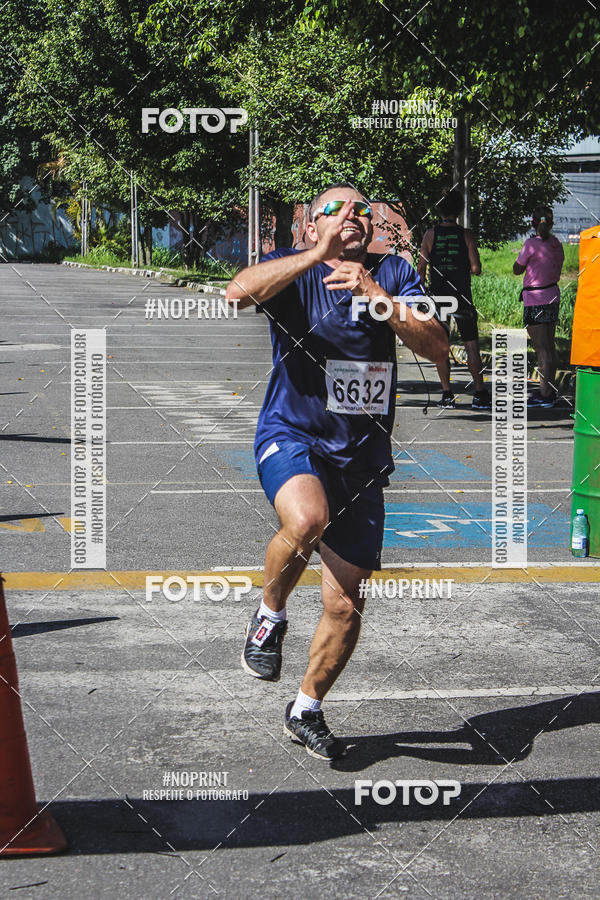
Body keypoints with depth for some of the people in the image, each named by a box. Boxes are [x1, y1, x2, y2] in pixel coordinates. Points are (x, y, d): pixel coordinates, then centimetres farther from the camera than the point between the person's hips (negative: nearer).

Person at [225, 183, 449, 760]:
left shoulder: (393, 274, 5)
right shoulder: (293, 269, -3)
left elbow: (437, 347, -9)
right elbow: (239, 292, -25)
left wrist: (376, 295, -21)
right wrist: (319, 255, -28)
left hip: (362, 454, 4)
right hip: (291, 437, -3)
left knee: (346, 608, 6)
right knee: (306, 519, -38)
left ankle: (306, 713, 31)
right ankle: (270, 615, -8)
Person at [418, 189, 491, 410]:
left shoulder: (431, 234, -2)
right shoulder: (466, 235, -3)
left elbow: (421, 269, -1)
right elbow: (476, 269, -7)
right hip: (462, 296, 0)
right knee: (471, 345, 4)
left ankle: (447, 394, 3)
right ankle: (480, 394, 2)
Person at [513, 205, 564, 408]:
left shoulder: (532, 243, -15)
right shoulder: (557, 244, 5)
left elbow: (517, 269, -4)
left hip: (535, 300, -7)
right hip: (553, 295, 7)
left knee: (542, 349, -6)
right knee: (549, 347, 13)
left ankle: (545, 395, -6)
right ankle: (550, 390, 20)